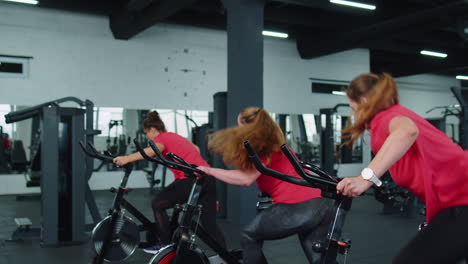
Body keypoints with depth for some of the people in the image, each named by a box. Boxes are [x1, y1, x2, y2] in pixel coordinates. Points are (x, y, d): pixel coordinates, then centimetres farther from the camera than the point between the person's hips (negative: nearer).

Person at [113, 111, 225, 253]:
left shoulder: (161, 138, 3)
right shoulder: (175, 136, 27)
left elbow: (154, 149, -22)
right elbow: (196, 149, 40)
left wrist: (127, 158, -33)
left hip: (190, 179, -8)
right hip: (208, 180, 8)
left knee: (158, 204, 11)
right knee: (210, 224, 12)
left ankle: (166, 245, 16)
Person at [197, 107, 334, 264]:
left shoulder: (262, 149, 0)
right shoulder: (273, 144, 27)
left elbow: (246, 179, -12)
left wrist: (210, 171, -5)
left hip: (296, 208, -8)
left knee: (249, 237, 14)